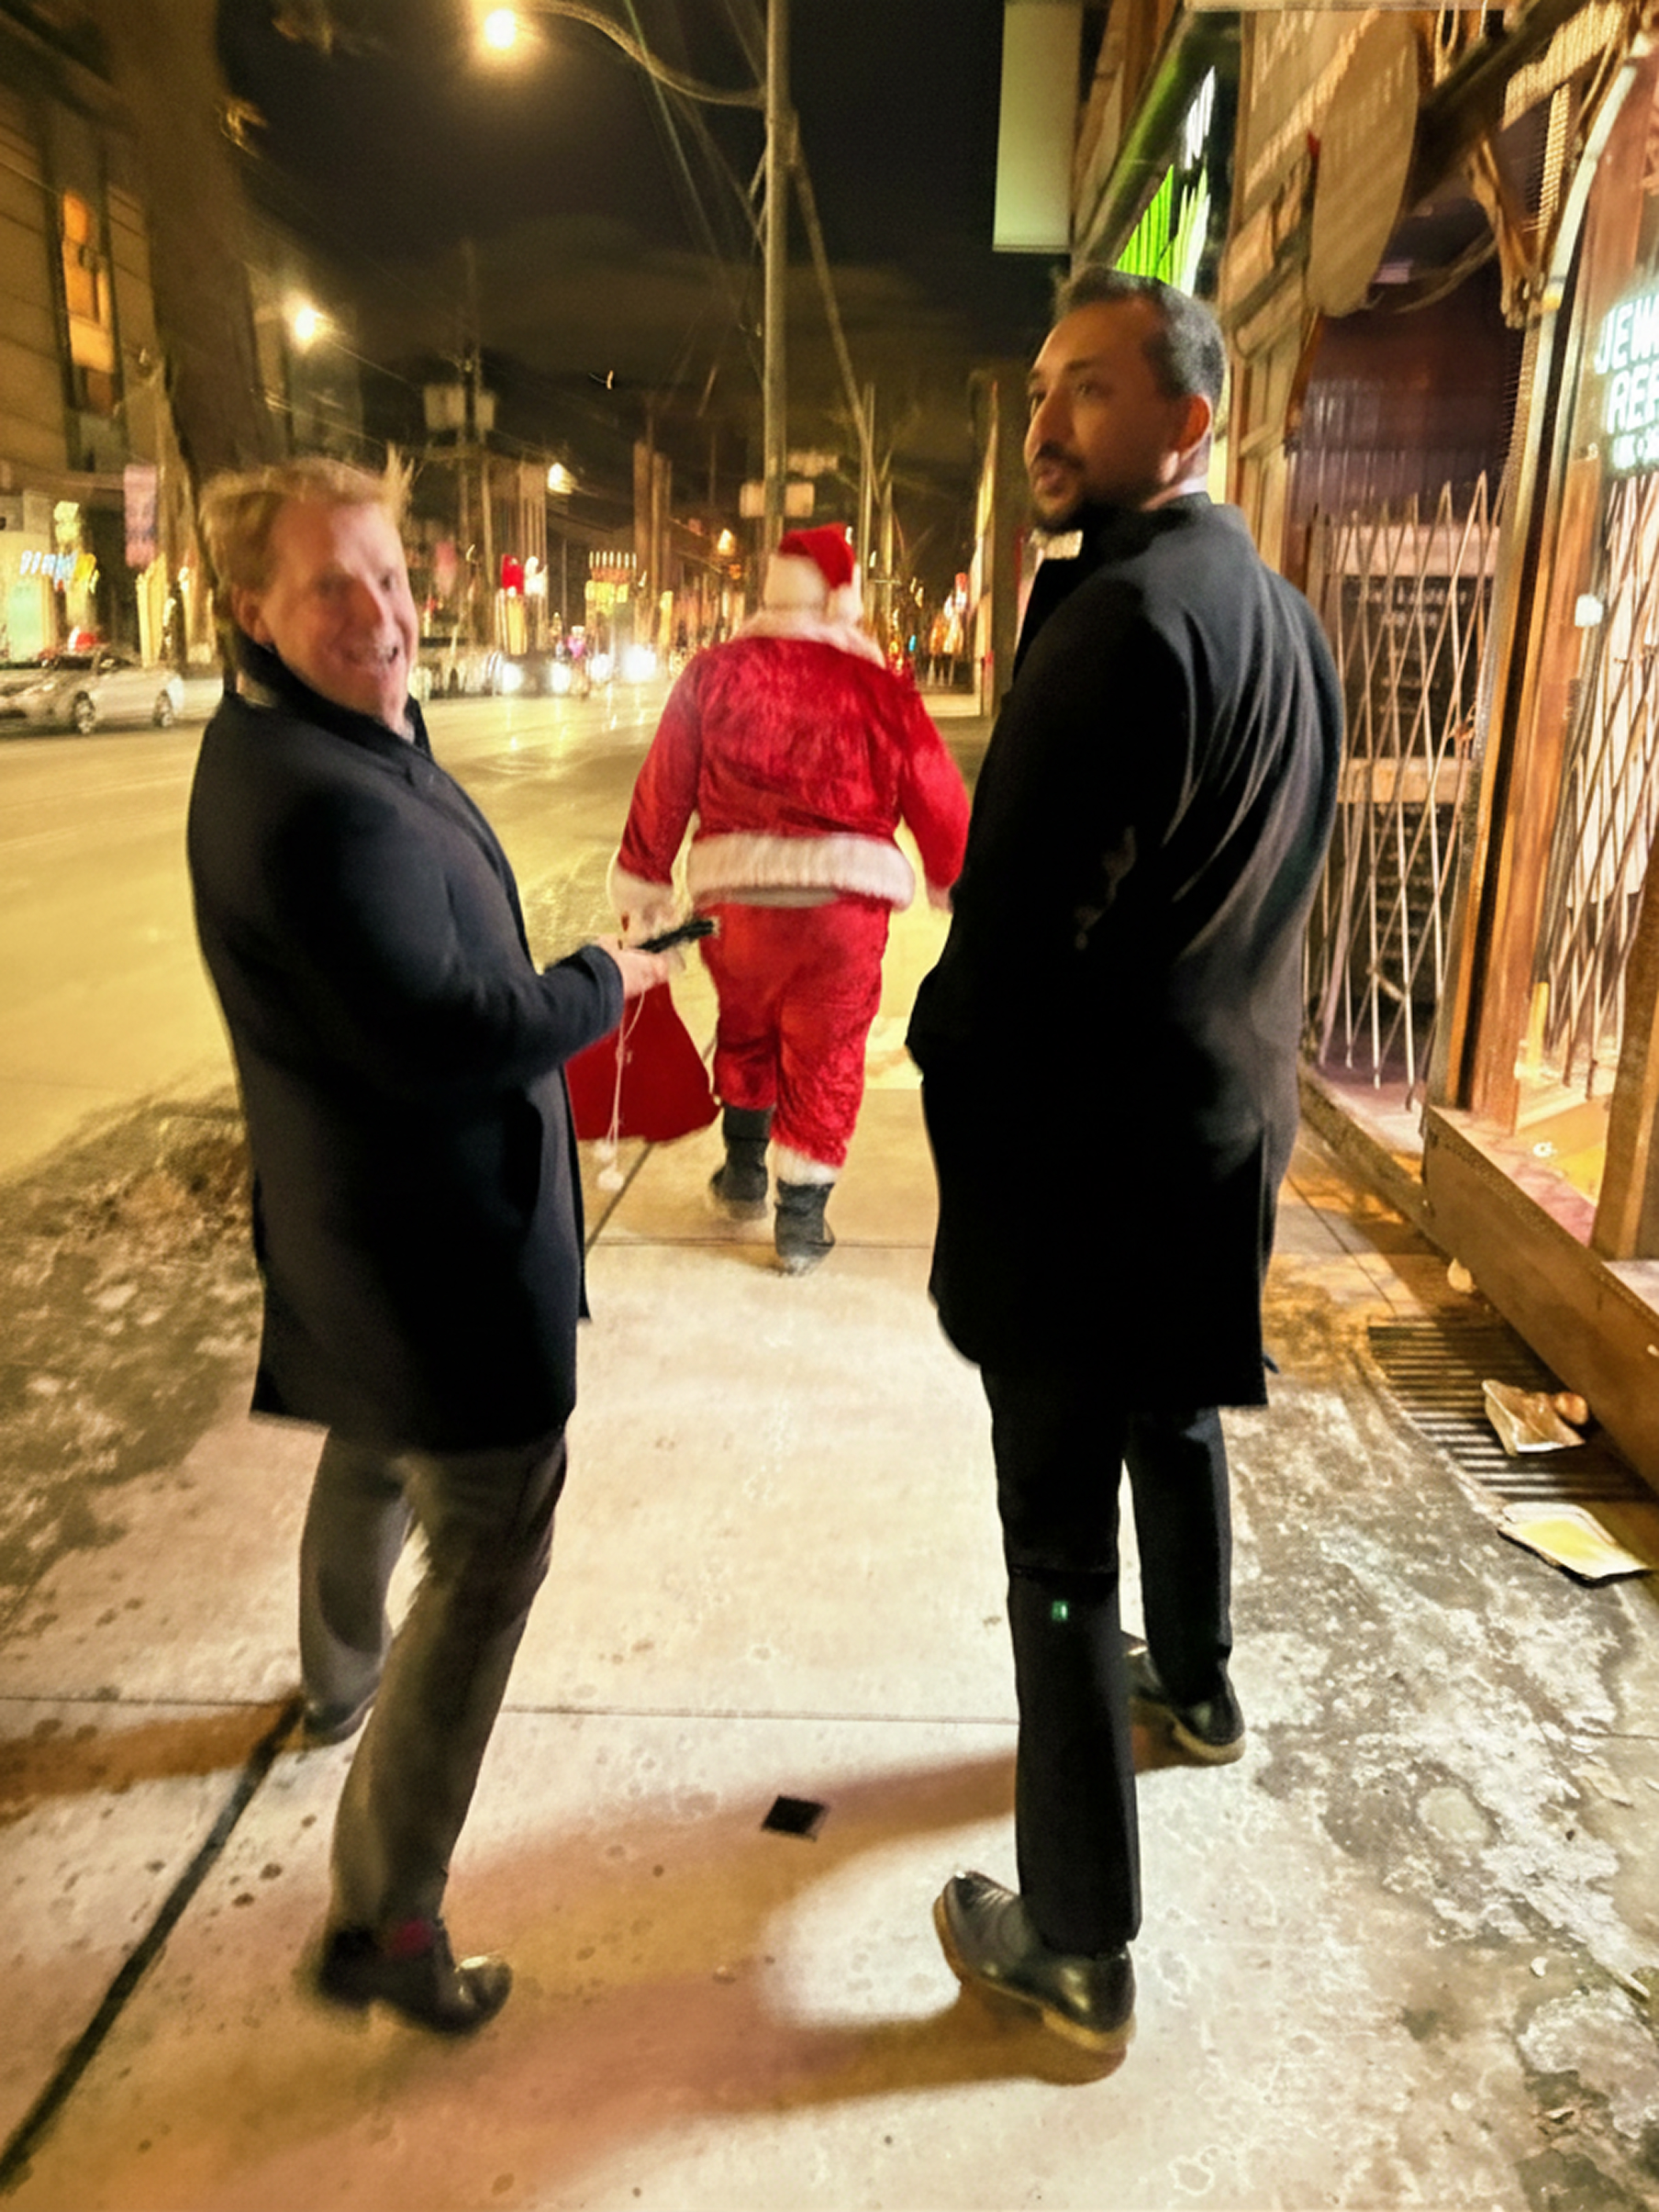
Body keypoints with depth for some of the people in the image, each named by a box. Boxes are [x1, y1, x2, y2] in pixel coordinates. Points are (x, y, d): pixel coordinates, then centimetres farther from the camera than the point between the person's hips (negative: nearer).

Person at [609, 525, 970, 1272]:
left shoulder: (715, 672, 1)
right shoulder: (880, 687, -2)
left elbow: (662, 790, 1)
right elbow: (939, 802, 3)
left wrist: (642, 892, 10)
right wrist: (958, 891, 18)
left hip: (736, 894, 2)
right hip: (846, 900, -1)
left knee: (745, 1028, 26)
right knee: (825, 1055, 12)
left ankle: (743, 1170, 36)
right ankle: (801, 1216, 18)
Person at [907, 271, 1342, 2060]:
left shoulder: (1123, 615, -21)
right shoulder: (1284, 618, 10)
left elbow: (1017, 921, -23)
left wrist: (953, 1080, -6)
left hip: (1086, 1154, -9)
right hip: (1229, 1122, 10)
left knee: (1059, 1543, 2)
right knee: (1176, 1417, 29)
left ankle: (1078, 1952, 17)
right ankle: (1196, 1688, 53)